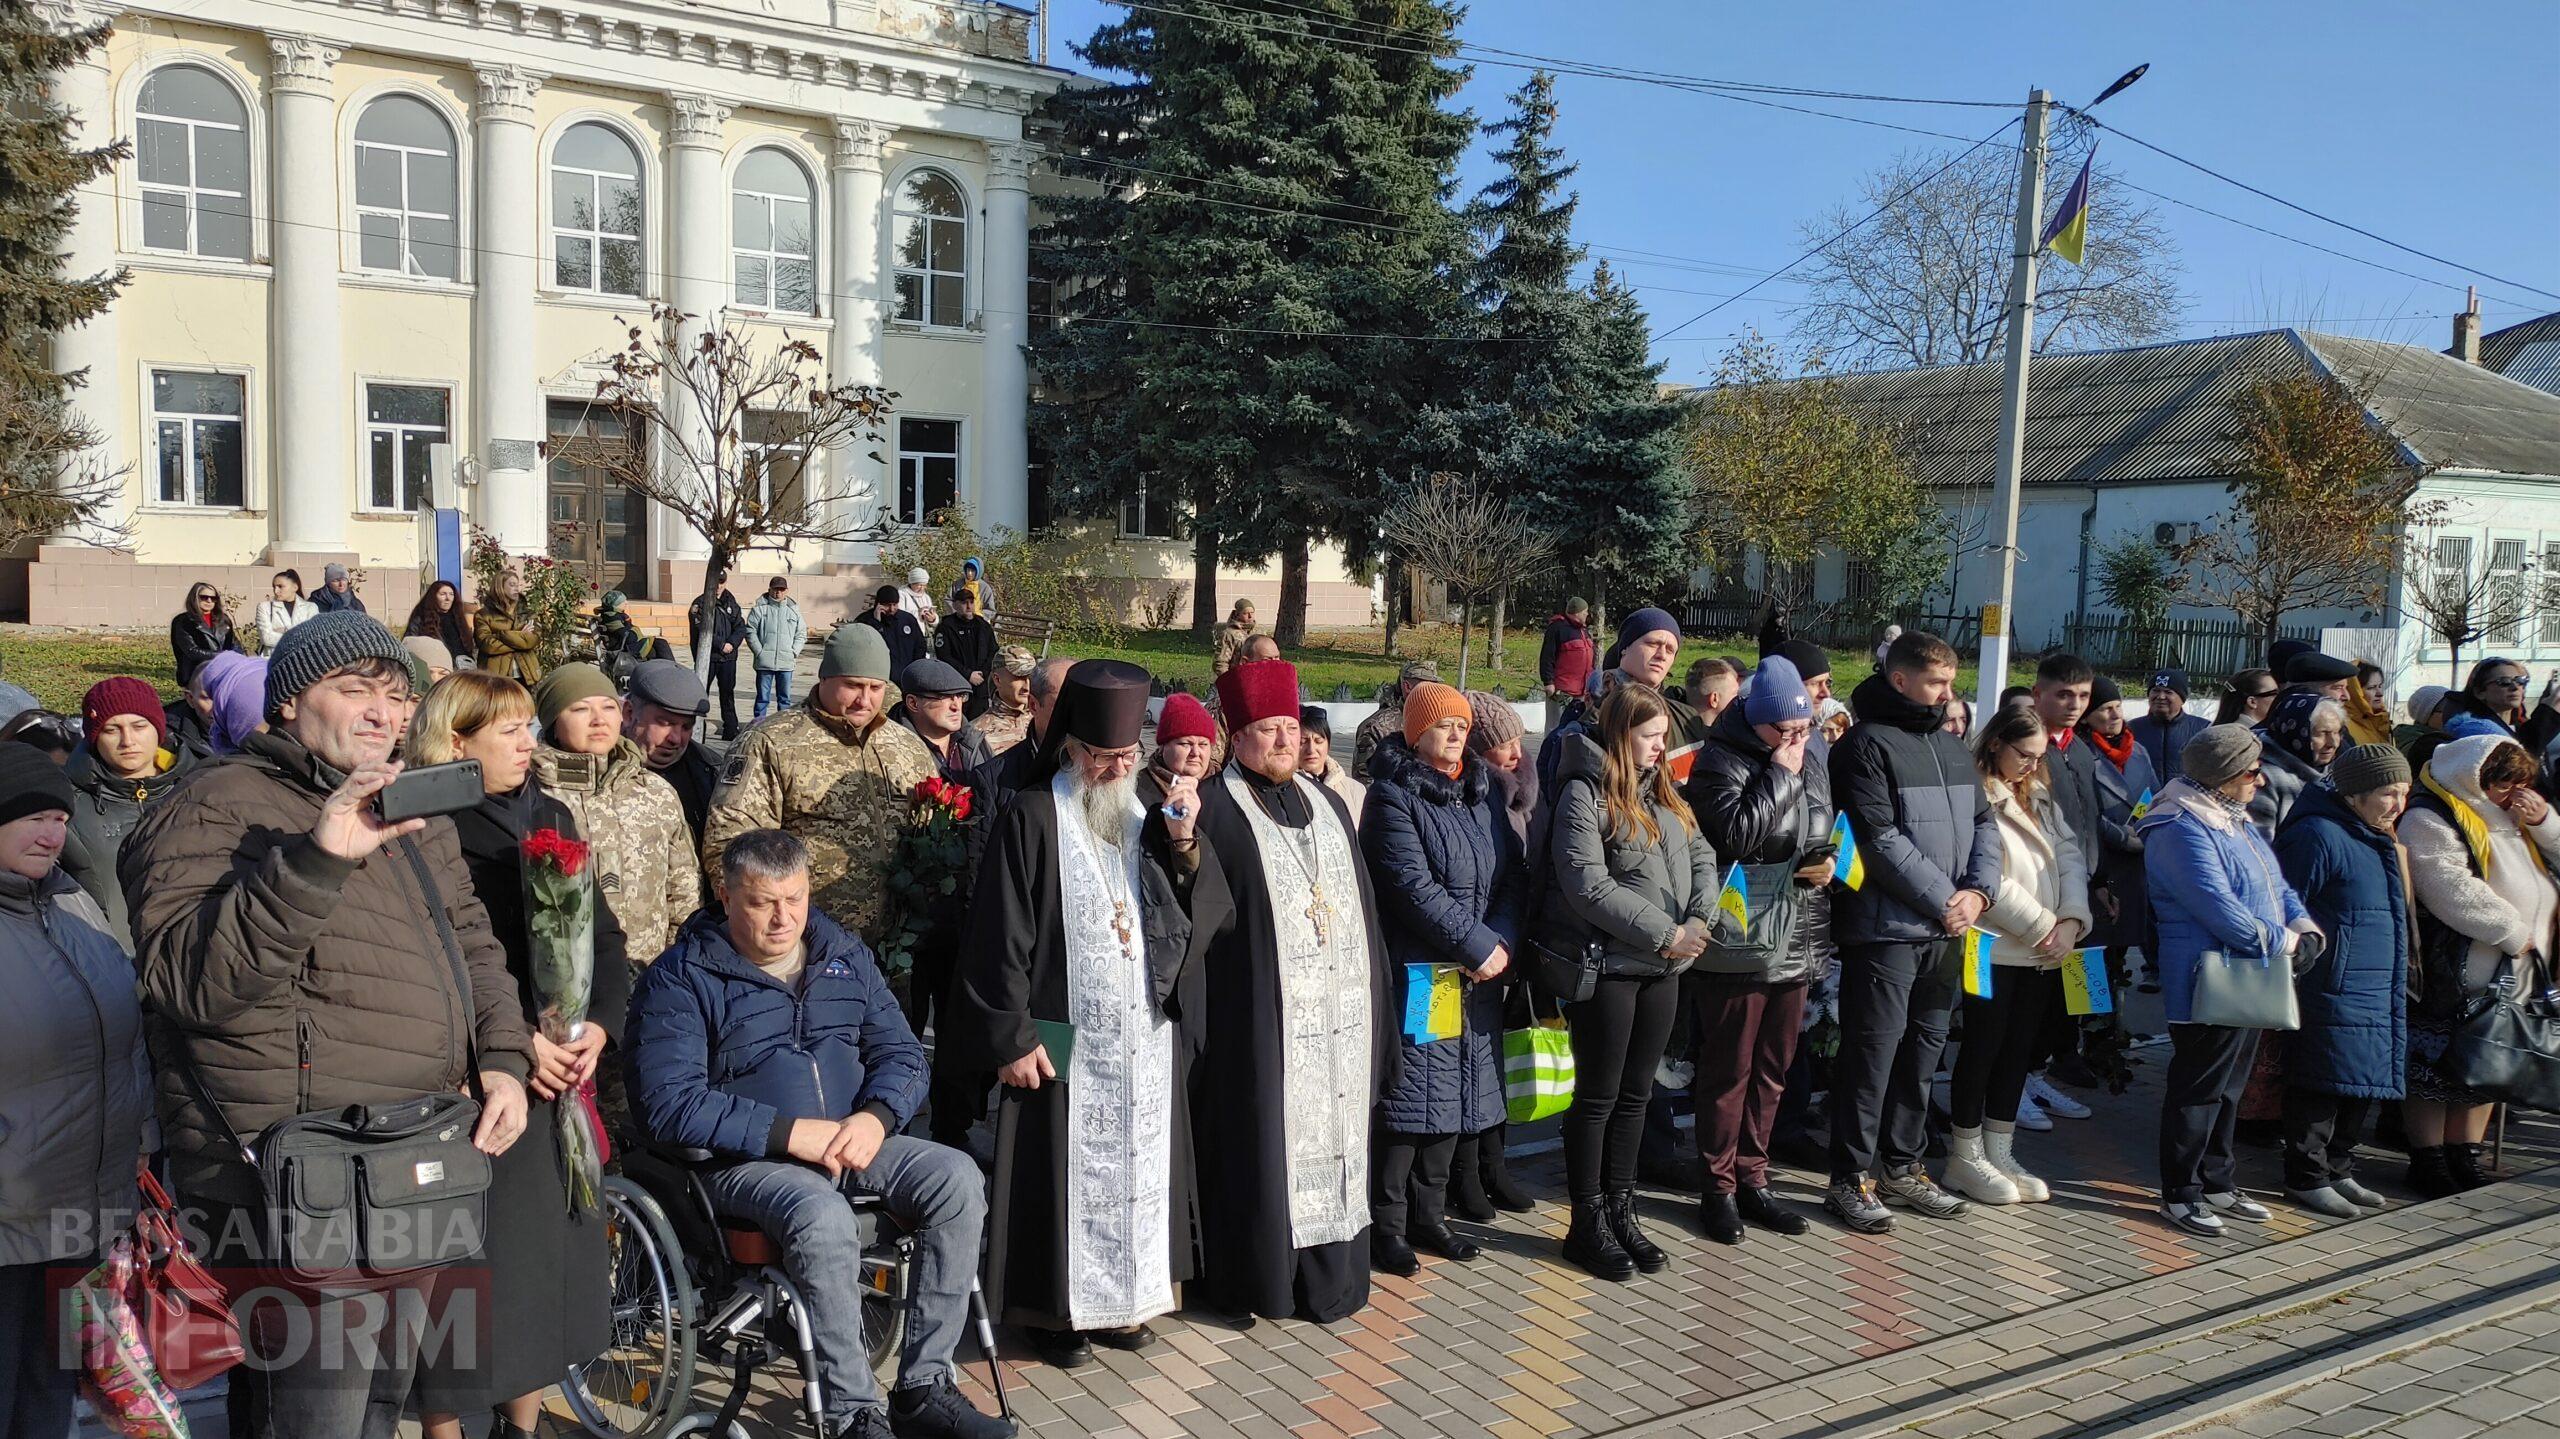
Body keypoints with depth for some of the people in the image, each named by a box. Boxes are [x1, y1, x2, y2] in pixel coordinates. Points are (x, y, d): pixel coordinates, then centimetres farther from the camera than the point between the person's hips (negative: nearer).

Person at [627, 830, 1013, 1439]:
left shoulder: (845, 953, 12)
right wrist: (790, 1133, -20)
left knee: (957, 1179, -20)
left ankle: (923, 1389, -13)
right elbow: (671, 1103, -15)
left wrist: (875, 1119, -12)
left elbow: (901, 1053, 11)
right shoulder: (680, 978, -4)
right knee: (824, 1218, -36)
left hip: (853, 1140, 5)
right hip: (745, 1160, -5)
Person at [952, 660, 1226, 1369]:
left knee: (1136, 1166, 13)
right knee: (1067, 1172, 3)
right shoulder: (1034, 819, -9)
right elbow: (1000, 937, -11)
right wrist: (1012, 1037, -14)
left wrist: (1183, 844, -14)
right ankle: (1053, 1309, 19)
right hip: (1066, 1039, -5)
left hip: (1147, 1038, 5)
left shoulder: (1147, 819, 8)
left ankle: (1120, 1296, 28)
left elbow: (1202, 913, 1)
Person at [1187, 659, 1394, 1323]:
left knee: (1333, 1137, 10)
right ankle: (1250, 1276, 15)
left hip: (1339, 1013, 6)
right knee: (1263, 1140, 0)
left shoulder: (1327, 805, 15)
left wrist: (1374, 995, 16)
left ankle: (1328, 1276, 22)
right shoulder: (1212, 810, -5)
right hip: (1260, 1017, -6)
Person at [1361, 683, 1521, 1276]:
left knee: (1455, 1094, 13)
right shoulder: (1393, 795, -9)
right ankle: (1387, 1223, 10)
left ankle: (1429, 1213, 26)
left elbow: (1511, 872, 8)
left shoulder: (1482, 791, 12)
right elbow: (1413, 887, -17)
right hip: (1417, 973, -7)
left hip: (1478, 975, 7)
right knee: (1409, 1096, -3)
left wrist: (1503, 941, -8)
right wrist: (1476, 944, -17)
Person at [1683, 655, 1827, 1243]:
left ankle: (1751, 1178, 26)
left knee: (1771, 1070, 14)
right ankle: (1719, 1187, 15)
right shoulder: (1720, 760, -11)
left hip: (1794, 942, 7)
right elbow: (1738, 835, -25)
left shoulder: (1812, 758, 10)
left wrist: (1826, 862, 1)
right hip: (1736, 946, -7)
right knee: (1728, 1070, 2)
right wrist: (1779, 774, -18)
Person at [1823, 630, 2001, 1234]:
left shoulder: (1953, 747, 16)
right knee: (1872, 1051, -4)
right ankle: (1850, 1179, 5)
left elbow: (1984, 823, 15)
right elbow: (1880, 839, -16)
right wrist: (1942, 900, -13)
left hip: (1946, 931, 8)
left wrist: (1978, 891, -2)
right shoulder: (1866, 744, -9)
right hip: (1885, 928, -8)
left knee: (1923, 1049, 15)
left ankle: (1904, 1165, 27)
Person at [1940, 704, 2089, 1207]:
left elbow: (2069, 855, 8)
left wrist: (2071, 920, -7)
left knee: (2021, 1049, 11)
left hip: (2043, 952, 7)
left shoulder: (2041, 795, 14)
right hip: (1995, 948, -7)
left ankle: (1999, 1154, 21)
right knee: (1984, 1048, 1)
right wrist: (2044, 925, -12)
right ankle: (1965, 1157, 12)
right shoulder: (1975, 796, -11)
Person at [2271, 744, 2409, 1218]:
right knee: (2323, 1085, -3)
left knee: (2363, 1084, 14)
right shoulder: (2318, 836, -15)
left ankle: (2338, 1170, 27)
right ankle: (2307, 1177, 8)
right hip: (2332, 991, -9)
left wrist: (2399, 978, 21)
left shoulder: (2378, 840, 15)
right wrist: (2289, 983, -16)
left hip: (2377, 992, 9)